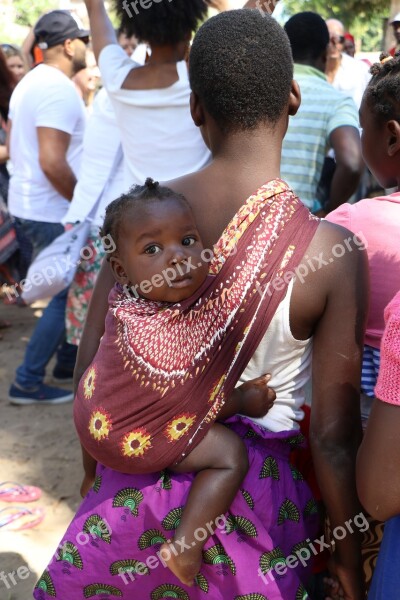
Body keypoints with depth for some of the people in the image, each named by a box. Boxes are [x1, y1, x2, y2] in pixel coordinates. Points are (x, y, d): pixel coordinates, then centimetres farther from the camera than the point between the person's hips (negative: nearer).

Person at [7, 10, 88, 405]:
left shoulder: (30, 83, 12)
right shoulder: (59, 90, -20)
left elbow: (14, 146, 18)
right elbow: (53, 162, -27)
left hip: (28, 203, 10)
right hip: (52, 212, -10)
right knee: (67, 295, -1)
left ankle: (69, 360, 31)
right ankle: (27, 383, 5)